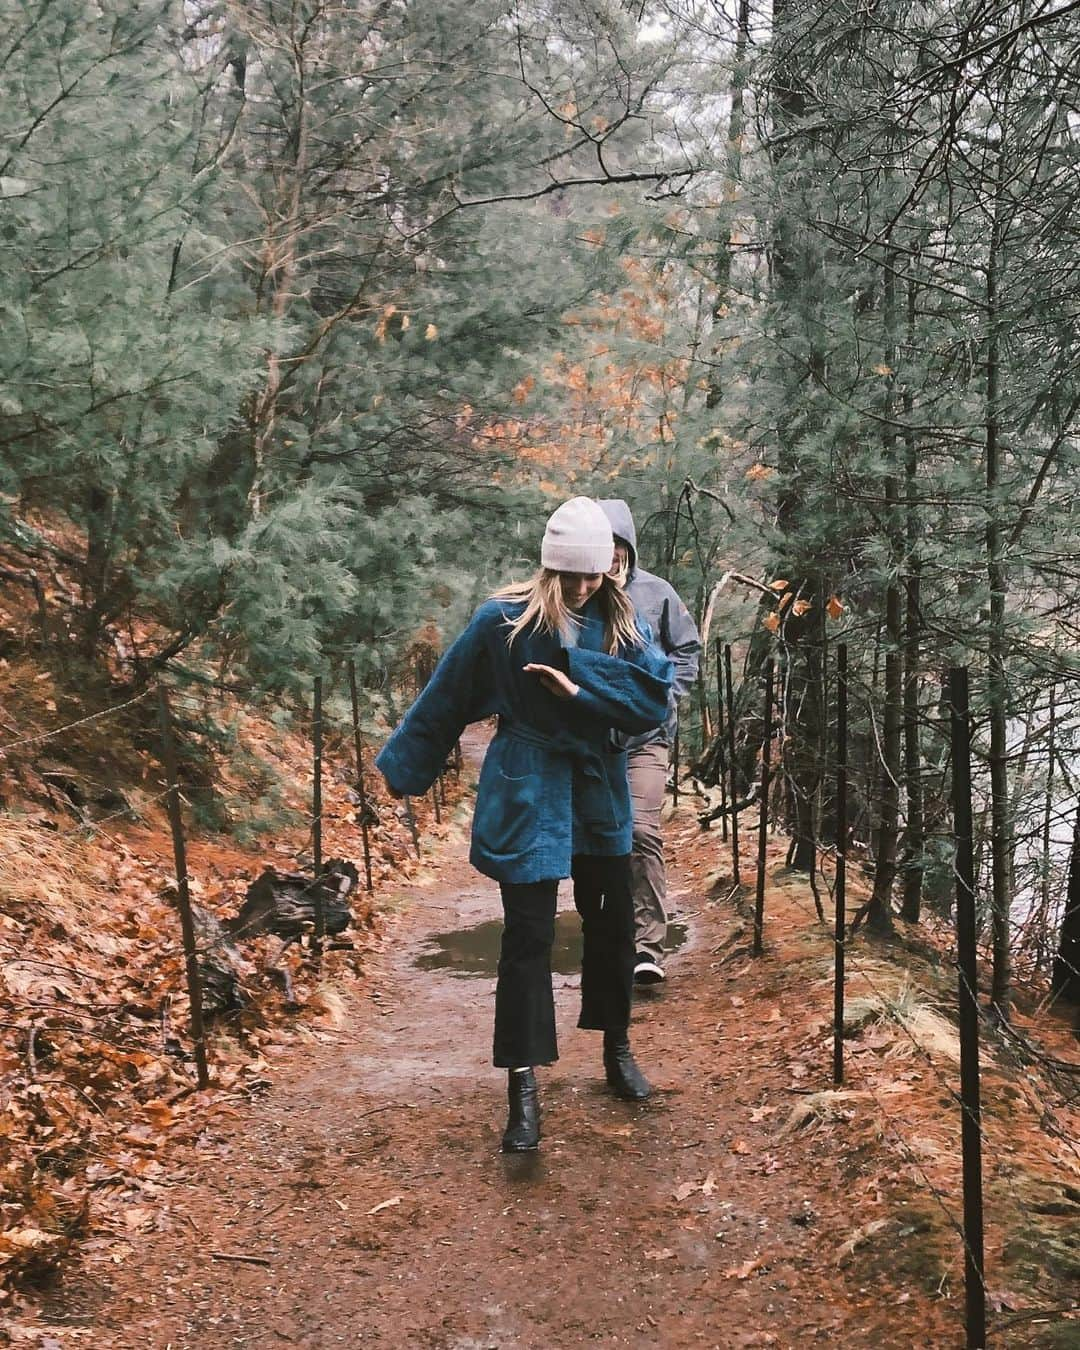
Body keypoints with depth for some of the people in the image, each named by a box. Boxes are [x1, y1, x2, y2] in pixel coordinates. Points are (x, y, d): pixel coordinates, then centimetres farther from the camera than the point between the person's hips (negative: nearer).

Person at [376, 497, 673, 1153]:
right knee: (528, 935, -5)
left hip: (599, 789, 4)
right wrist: (405, 768, 8)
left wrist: (579, 685, -24)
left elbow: (656, 696, -14)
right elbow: (448, 697, 0)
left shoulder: (621, 621, -2)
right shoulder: (504, 620, -10)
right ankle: (523, 1087, 0)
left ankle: (618, 1048, 35)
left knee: (613, 920, 15)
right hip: (526, 793, -4)